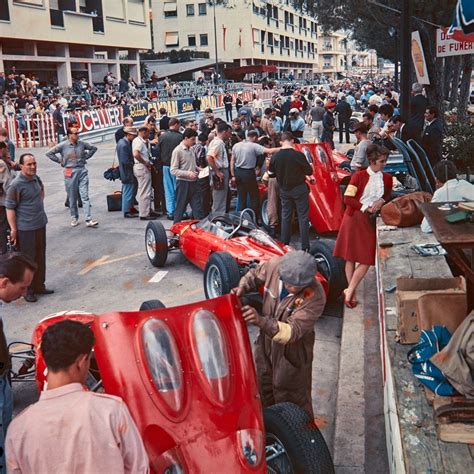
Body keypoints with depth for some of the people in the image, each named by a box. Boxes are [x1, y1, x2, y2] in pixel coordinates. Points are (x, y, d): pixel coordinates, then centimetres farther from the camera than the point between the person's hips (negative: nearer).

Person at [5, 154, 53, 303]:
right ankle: (27, 290, 15)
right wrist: (13, 230, -17)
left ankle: (39, 286, 29)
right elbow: (10, 208, -15)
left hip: (40, 225, 7)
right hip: (25, 229, -7)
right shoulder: (16, 185, -17)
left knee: (40, 258, 15)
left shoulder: (36, 178, 3)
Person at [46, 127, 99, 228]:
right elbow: (49, 153, 0)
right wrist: (60, 161, 0)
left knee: (85, 196, -4)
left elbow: (93, 148, 18)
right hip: (70, 173, -1)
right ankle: (74, 218, 23)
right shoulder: (63, 145, -5)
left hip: (82, 171, 1)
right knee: (72, 198, 8)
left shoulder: (82, 144, 3)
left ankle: (89, 220, -7)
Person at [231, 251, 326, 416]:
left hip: (292, 351, -6)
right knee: (264, 391, 27)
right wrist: (242, 288, -20)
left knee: (292, 401, 9)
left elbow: (293, 331, -37)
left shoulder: (315, 297, -34)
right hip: (266, 342, 6)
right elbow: (255, 274, 1)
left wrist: (262, 321, -52)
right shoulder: (275, 265, -23)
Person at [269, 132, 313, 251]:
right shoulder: (298, 155, -17)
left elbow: (272, 173, 4)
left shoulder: (275, 156, -7)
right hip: (299, 189, -3)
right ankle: (305, 247, 3)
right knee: (303, 217, 3)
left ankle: (284, 244, 19)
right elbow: (309, 171, -9)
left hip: (284, 190, 4)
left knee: (285, 217, 15)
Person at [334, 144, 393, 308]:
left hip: (370, 221, 4)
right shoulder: (359, 176, -8)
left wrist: (382, 200, -5)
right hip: (354, 218, -4)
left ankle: (349, 291, 7)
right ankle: (352, 293, 12)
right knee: (350, 257, 3)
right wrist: (366, 208, -15)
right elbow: (348, 199, -11)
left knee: (367, 259, -3)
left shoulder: (387, 178, 3)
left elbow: (388, 195, 18)